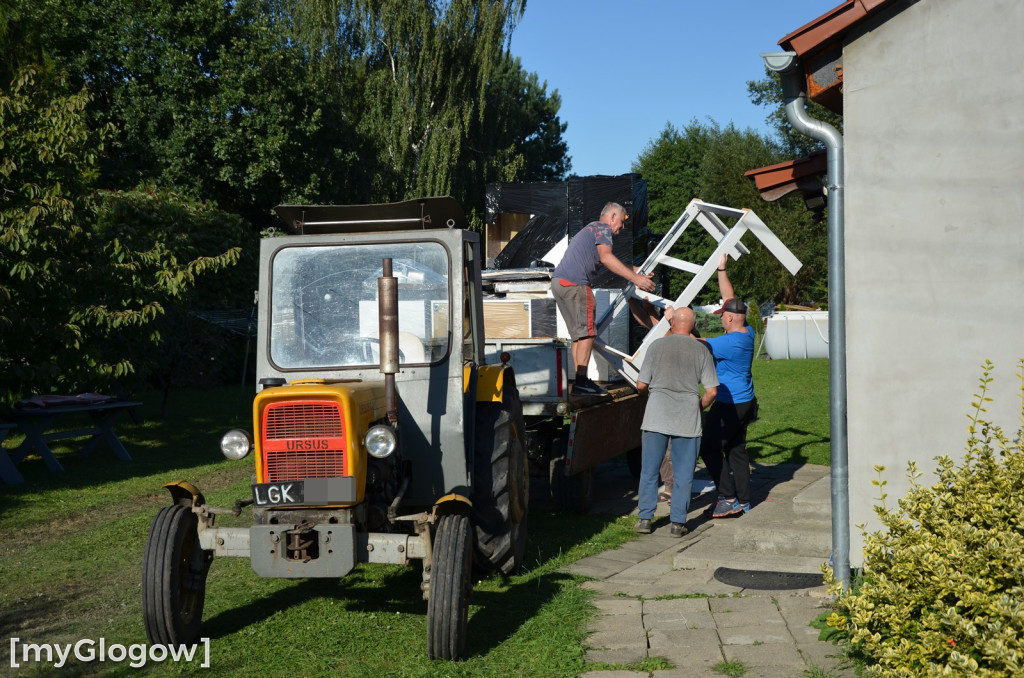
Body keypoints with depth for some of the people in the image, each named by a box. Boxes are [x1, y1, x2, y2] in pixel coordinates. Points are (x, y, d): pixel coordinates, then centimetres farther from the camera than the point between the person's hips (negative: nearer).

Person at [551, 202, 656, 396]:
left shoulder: (591, 228, 32)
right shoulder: (603, 228, 1)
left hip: (559, 281, 10)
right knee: (586, 333, -9)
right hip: (574, 283, -10)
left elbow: (611, 262, 43)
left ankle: (580, 381, 13)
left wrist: (637, 271, 49)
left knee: (578, 334, 13)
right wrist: (635, 278, -20)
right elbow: (606, 258, -18)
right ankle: (581, 382, -12)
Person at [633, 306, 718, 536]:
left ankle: (645, 519, 10)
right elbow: (712, 390, -3)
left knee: (649, 471, 9)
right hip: (687, 421, 0)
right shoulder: (701, 351, 1)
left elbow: (641, 385, -2)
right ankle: (678, 523, 8)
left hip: (656, 418, 0)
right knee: (683, 474, 7)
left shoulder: (657, 346, -1)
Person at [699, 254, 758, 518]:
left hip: (729, 405, -9)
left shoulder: (730, 342, -23)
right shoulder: (747, 333, 3)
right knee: (736, 450, 13)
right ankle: (743, 501, 17)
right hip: (744, 402, 9)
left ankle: (728, 498, -5)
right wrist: (721, 269, 14)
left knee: (710, 449, -4)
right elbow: (731, 299, 12)